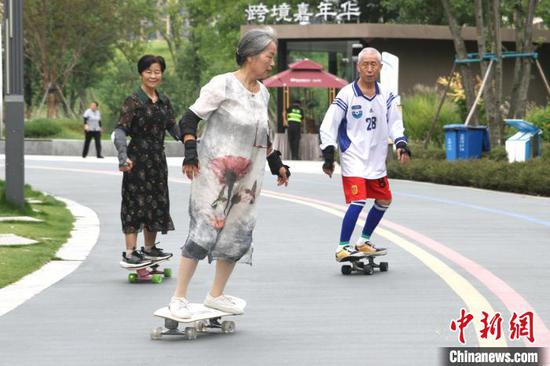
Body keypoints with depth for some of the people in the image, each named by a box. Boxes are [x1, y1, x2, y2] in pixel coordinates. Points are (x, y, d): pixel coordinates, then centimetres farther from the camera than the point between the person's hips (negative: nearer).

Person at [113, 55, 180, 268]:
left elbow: (173, 128, 15)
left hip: (158, 158, 7)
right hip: (138, 159, -7)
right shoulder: (134, 101, -10)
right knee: (136, 203, -8)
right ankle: (129, 254, -7)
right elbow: (120, 130, -18)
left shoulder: (163, 101, 10)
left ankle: (149, 249, 27)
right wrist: (123, 156, -32)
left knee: (157, 202, 14)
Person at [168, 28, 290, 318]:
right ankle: (179, 297, -4)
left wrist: (277, 164, 26)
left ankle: (216, 295, 21)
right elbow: (189, 119, -11)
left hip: (247, 179, 7)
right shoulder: (223, 85, -10)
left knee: (238, 236, 8)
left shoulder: (262, 93, 12)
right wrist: (191, 153, -21)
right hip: (215, 174, -7)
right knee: (204, 230, -10)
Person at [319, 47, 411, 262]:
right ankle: (342, 248, -11)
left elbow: (394, 123, 13)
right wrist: (328, 154, -12)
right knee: (357, 201, -18)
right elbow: (328, 126, -7)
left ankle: (364, 241, 28)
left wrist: (401, 144, -5)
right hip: (353, 159, -6)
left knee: (384, 200, 12)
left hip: (376, 161, 6)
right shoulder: (346, 95, -9)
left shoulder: (386, 97, 6)